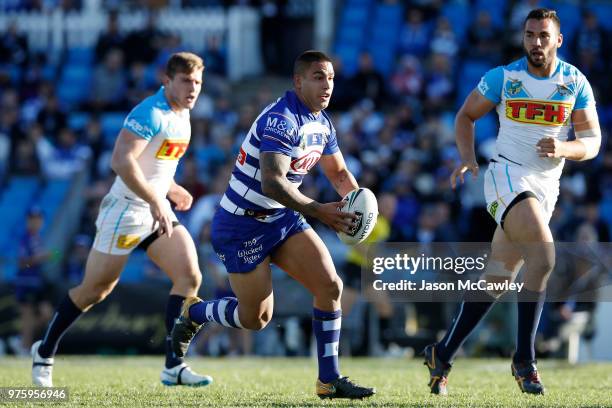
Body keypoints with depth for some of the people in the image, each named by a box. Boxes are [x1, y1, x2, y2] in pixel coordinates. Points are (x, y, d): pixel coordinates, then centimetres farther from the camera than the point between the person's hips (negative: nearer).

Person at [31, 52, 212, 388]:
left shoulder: (182, 114, 11)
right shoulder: (150, 113, -19)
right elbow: (121, 161, -28)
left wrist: (170, 189, 12)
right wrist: (156, 202, -29)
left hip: (157, 211, 8)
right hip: (126, 210, -8)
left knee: (190, 276, -8)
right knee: (95, 290, 0)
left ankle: (173, 366, -6)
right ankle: (45, 352, 19)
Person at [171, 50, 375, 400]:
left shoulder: (322, 123, 5)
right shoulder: (281, 120, -25)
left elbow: (339, 173, 18)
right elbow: (272, 184, -36)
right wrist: (319, 211, -42)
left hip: (282, 219, 8)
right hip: (242, 225, -8)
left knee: (331, 285, -8)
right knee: (256, 318, 0)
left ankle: (329, 380, -1)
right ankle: (194, 312, 29)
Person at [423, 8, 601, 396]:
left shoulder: (575, 83, 1)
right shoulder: (503, 77, -3)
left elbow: (592, 142, 2)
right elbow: (466, 116, 9)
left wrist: (562, 149, -19)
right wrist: (468, 157, -8)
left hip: (546, 187, 4)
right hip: (508, 176, -4)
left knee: (496, 280, 6)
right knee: (544, 252, -26)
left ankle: (442, 354, 19)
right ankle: (524, 359, -19)